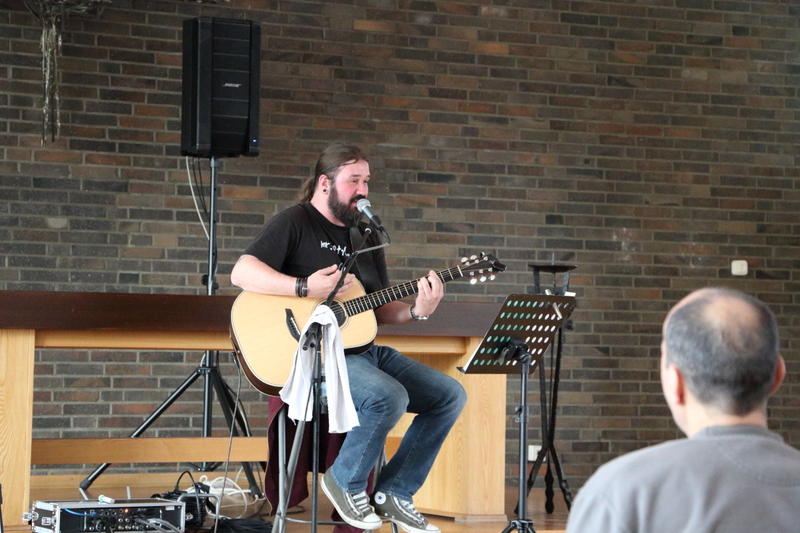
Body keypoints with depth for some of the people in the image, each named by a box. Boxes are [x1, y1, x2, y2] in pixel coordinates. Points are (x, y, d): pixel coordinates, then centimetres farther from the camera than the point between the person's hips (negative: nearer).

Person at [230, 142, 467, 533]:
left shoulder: (365, 235, 18)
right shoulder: (295, 223, -5)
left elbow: (380, 311, 17)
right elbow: (241, 272, -18)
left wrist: (416, 311, -4)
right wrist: (306, 288, -27)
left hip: (364, 351, 8)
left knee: (450, 395, -1)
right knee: (389, 396, -33)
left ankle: (394, 493, 4)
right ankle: (346, 482, -8)